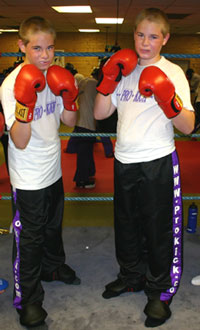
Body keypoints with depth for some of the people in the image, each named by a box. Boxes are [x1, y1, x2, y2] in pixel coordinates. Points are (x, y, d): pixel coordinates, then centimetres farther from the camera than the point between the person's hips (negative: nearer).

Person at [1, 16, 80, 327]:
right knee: (29, 238, 6)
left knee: (53, 226, 25)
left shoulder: (53, 78, 0)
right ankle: (28, 299, 23)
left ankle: (53, 266, 50)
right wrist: (25, 104, -38)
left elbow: (70, 121, 6)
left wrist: (69, 97, -12)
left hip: (53, 170, 7)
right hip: (28, 179, -6)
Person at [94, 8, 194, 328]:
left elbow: (188, 126, -12)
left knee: (158, 228, 6)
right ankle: (131, 276, 40)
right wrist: (109, 79, -5)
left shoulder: (173, 72, -5)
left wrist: (167, 99, -27)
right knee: (125, 223, 18)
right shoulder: (124, 69, 9)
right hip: (124, 161, 5)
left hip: (158, 163, -5)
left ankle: (159, 291, 26)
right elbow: (100, 113, 6)